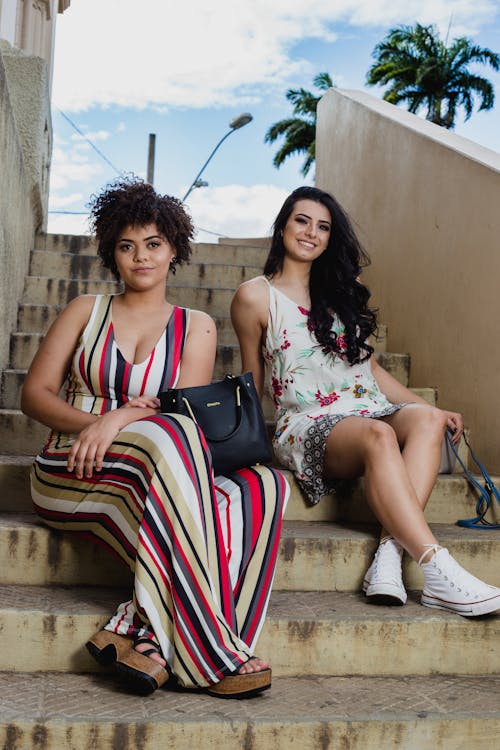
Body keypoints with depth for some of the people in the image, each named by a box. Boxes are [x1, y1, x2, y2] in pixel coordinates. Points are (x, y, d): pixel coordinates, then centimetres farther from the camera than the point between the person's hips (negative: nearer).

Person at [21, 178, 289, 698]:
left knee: (261, 487, -28)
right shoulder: (87, 310, 15)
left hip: (156, 476, 2)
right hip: (70, 473, -2)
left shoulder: (195, 326, 16)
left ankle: (144, 635, -36)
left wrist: (120, 417, -19)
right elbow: (34, 394, 8)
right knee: (171, 438, -36)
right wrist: (90, 423, -12)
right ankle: (211, 652, -37)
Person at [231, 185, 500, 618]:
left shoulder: (342, 291, 22)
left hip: (369, 409, 5)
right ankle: (441, 574, -45)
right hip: (307, 425, -5)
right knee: (378, 436, -37)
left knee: (426, 419, -30)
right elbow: (251, 382, 11)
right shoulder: (256, 297, 7)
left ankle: (390, 556, -42)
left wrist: (434, 409, 12)